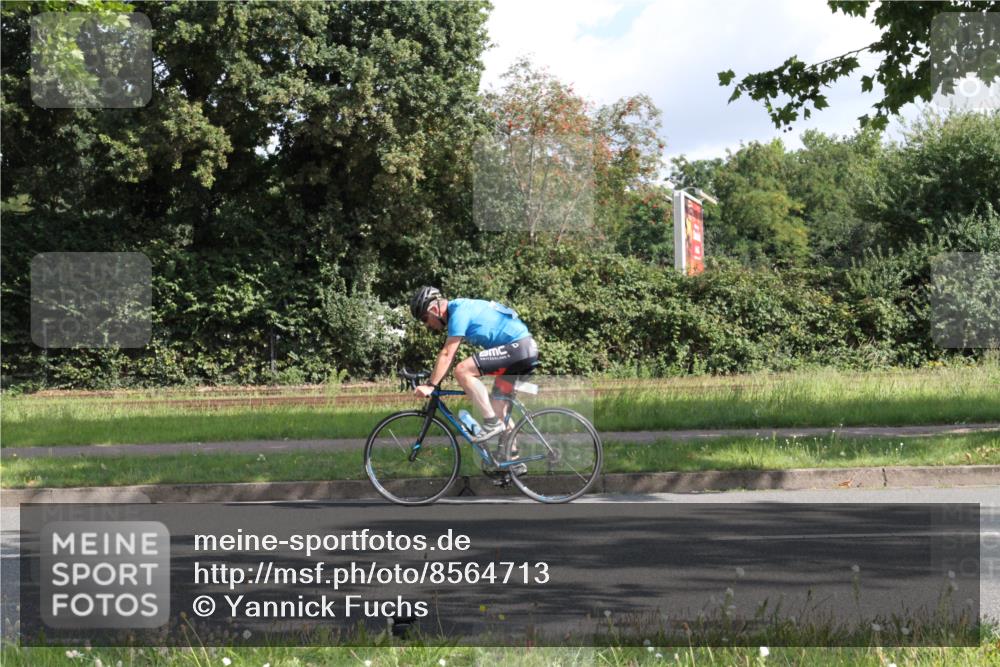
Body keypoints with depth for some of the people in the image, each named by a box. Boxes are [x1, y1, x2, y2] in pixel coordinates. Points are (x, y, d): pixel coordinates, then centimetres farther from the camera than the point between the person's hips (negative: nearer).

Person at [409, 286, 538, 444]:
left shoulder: (459, 312, -12)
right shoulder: (460, 308, 17)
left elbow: (447, 355, -17)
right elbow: (448, 355, 21)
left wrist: (430, 385, -15)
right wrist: (432, 381, 18)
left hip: (518, 347, -10)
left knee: (462, 370, -18)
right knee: (498, 407, 12)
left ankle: (492, 423, -14)